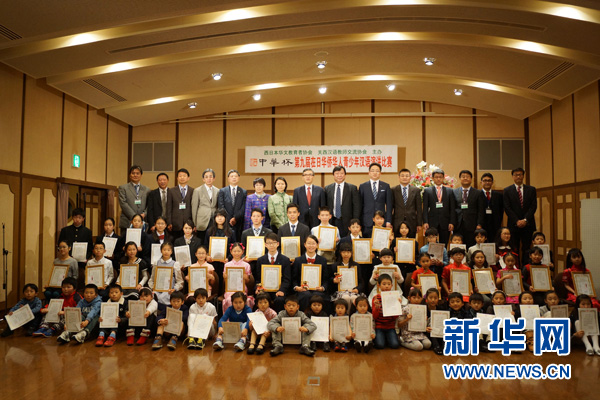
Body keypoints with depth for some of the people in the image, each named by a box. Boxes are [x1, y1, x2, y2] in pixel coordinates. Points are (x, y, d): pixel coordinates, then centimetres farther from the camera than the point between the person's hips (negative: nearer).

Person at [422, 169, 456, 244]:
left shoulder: (449, 191, 11)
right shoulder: (427, 191, 7)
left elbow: (452, 209, 7)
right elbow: (425, 208, 3)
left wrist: (452, 222, -3)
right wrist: (425, 222, -7)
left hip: (445, 223, 1)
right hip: (432, 223, -1)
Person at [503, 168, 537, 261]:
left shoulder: (531, 189, 11)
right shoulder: (507, 190, 7)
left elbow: (533, 206, 2)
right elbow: (507, 208, -1)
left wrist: (525, 220, -10)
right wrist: (517, 221, -11)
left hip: (528, 224, 1)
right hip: (513, 224, -1)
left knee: (526, 249, 0)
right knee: (514, 250, -2)